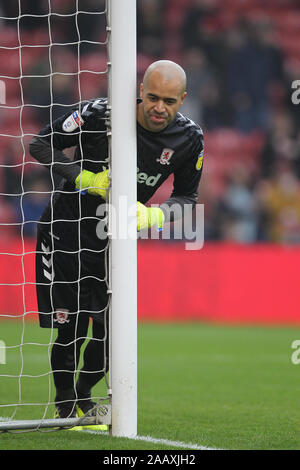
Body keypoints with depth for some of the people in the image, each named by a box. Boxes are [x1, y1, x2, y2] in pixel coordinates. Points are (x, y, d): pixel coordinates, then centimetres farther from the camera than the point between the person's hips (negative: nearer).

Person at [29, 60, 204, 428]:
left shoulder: (189, 139, -10)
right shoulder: (102, 113, -21)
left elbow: (186, 197, 3)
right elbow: (40, 144, -11)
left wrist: (154, 215, -17)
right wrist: (86, 179, -23)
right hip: (67, 228, -4)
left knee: (113, 327, 1)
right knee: (70, 326, -9)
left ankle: (82, 394, 29)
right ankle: (64, 404, 15)